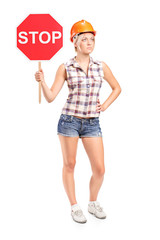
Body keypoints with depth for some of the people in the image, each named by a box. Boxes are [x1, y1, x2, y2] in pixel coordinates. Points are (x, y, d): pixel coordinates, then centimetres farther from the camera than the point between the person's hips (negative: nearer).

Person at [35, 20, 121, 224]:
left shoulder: (101, 67, 5)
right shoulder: (65, 68, -3)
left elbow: (117, 88, 20)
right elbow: (50, 97, -5)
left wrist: (105, 105, 7)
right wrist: (42, 81, -22)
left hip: (92, 123, 2)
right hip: (69, 120, -2)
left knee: (99, 169, 1)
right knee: (69, 165, 6)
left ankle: (93, 203, 26)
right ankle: (74, 207, 23)